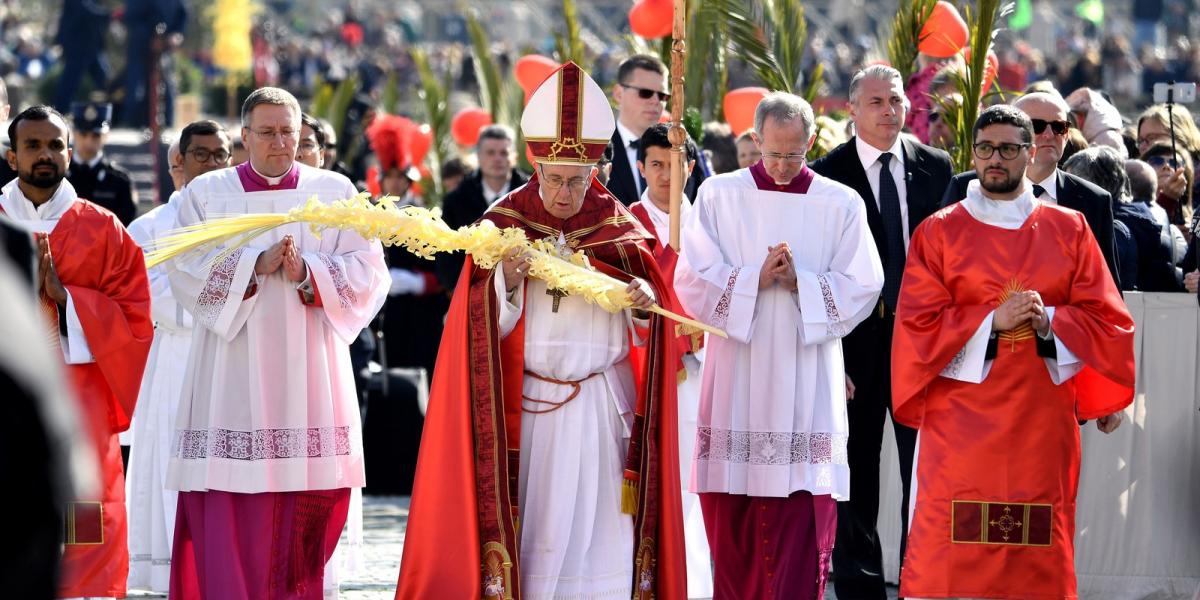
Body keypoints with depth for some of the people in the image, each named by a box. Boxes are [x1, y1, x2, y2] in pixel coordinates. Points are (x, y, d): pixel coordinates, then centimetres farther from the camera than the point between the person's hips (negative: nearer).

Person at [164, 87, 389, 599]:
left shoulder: (336, 193, 10)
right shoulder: (206, 193, 9)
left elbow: (367, 272, 1)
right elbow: (185, 270, -3)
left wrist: (308, 273, -15)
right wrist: (255, 265, -15)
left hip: (309, 374, 1)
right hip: (233, 378, -1)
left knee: (310, 502, -3)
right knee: (230, 511, -8)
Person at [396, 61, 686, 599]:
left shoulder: (619, 229, 4)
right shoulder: (504, 224, 0)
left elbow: (644, 331, 6)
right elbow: (482, 328, -4)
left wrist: (644, 300, -16)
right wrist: (506, 282, -23)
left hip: (604, 410, 1)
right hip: (528, 408, -1)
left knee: (600, 532, -2)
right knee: (531, 531, -2)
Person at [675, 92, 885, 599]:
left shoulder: (841, 205, 5)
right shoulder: (719, 195, 5)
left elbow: (862, 288, 0)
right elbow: (692, 279, -2)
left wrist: (799, 282, -14)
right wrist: (756, 278, -15)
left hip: (806, 382, -1)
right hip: (736, 381, 1)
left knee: (800, 532, -6)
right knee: (732, 527, 3)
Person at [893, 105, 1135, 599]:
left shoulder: (1069, 230, 9)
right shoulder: (940, 232, 5)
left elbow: (1106, 319, 6)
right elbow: (918, 324, -1)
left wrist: (1049, 320, -13)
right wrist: (993, 320, -13)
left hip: (1041, 421, 1)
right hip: (961, 423, -1)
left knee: (1036, 553, -1)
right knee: (953, 555, -8)